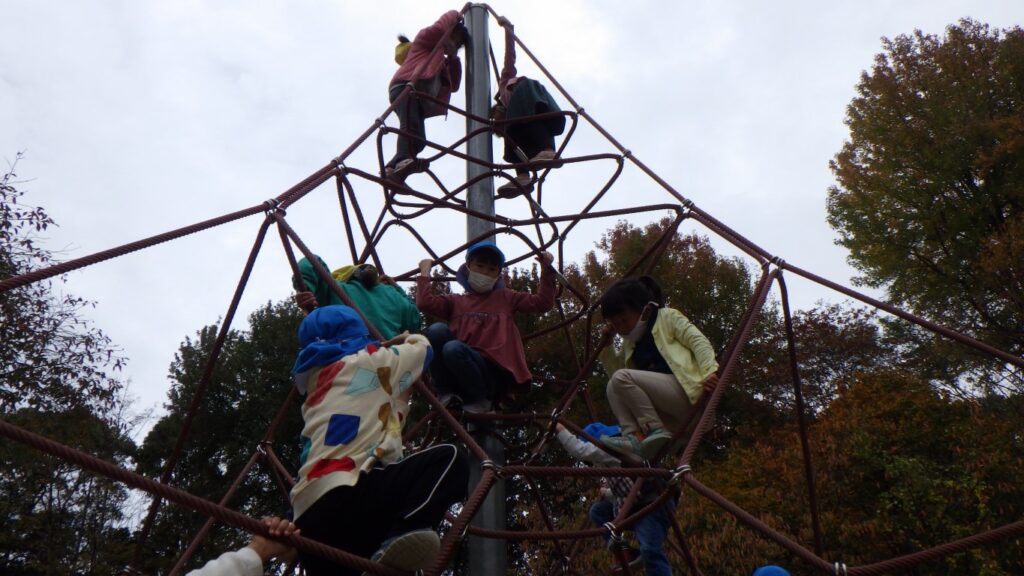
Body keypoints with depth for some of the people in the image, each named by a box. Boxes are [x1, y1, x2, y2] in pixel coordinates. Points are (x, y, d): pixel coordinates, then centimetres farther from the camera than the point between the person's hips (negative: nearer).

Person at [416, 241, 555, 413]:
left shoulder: (505, 298, 23)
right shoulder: (455, 302, 23)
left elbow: (542, 302, 14)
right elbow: (425, 302, 5)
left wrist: (546, 270, 6)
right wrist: (425, 272, 14)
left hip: (495, 372, -2)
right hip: (458, 375, 2)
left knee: (453, 348, -32)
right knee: (437, 330, -23)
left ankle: (480, 400, -9)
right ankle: (447, 393, -9)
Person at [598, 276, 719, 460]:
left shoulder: (668, 317, 7)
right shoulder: (631, 343, 26)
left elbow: (699, 341, -5)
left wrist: (709, 371, -22)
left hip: (688, 393, -8)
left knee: (621, 378, -18)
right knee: (613, 387, -1)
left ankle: (657, 431, -18)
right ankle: (633, 436, -19)